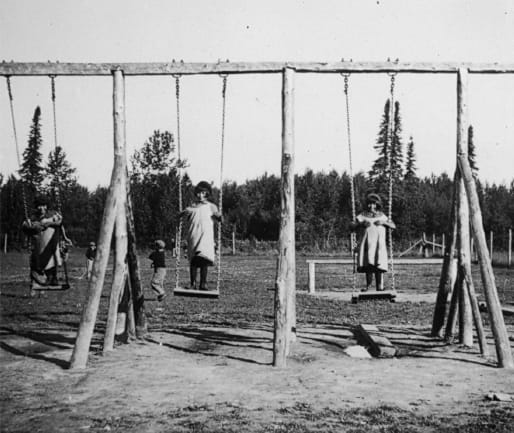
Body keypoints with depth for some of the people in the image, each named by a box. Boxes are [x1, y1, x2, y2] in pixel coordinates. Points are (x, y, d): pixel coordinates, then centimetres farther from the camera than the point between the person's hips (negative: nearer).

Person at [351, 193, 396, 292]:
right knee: (368, 264, -10)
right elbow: (352, 226, 2)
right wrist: (361, 224, -14)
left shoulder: (381, 216, 12)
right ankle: (368, 284, 4)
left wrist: (383, 222, -9)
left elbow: (393, 226, 6)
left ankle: (380, 287, -4)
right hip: (367, 242, 0)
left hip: (379, 243, 0)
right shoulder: (363, 216, 10)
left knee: (379, 264, -10)